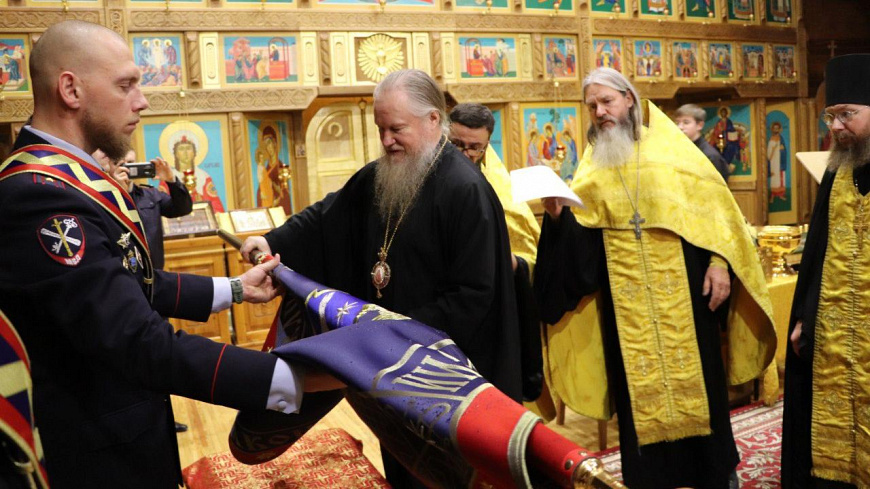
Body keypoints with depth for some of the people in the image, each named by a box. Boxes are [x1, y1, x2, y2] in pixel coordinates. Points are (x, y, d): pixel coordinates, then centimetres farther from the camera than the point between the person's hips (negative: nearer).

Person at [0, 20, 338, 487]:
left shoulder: (62, 176, 6)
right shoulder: (40, 194, -27)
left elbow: (131, 285, 10)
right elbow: (141, 344, -33)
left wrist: (233, 288, 9)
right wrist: (291, 380, -35)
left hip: (118, 426, 9)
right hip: (102, 451, -9)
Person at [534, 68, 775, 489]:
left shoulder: (671, 147, 2)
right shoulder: (591, 166, 8)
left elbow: (711, 203, -2)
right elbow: (579, 237, 2)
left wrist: (718, 262, -10)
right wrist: (557, 216, -17)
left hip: (682, 291, -2)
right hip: (626, 301, 2)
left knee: (696, 378, 7)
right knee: (640, 387, 7)